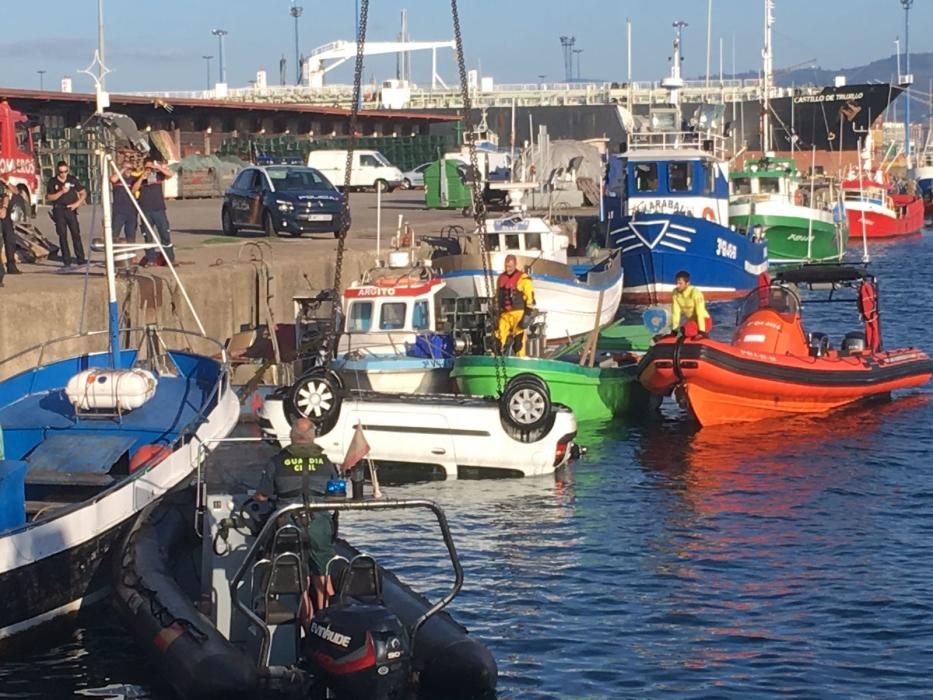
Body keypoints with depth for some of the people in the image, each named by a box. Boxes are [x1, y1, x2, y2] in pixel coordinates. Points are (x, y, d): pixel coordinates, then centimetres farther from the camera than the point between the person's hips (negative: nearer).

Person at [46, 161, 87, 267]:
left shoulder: (73, 180, 6)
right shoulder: (52, 182, 2)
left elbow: (83, 193, 11)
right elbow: (48, 198, -5)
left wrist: (77, 203, -3)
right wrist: (61, 192, -16)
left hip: (71, 209, 1)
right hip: (59, 211, -1)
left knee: (76, 233, -3)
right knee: (62, 235, -1)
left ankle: (81, 258, 0)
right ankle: (66, 260, 2)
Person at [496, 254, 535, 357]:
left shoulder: (523, 278, -6)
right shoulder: (501, 278, 14)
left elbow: (530, 297, -7)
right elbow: (497, 297, 25)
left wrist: (528, 314, -11)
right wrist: (496, 312, 23)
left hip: (518, 313, -6)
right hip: (504, 314, 6)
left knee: (518, 339, -8)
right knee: (499, 338, 1)